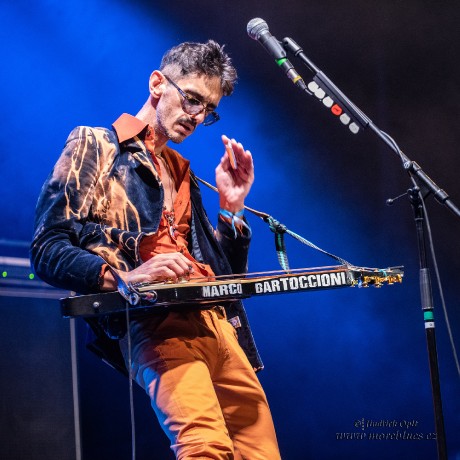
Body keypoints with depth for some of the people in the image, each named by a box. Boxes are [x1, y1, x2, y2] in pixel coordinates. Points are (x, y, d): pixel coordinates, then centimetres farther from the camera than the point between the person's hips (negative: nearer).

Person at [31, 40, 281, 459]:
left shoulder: (182, 173, 28)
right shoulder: (95, 146, 8)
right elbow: (47, 250, -4)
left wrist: (232, 205, 12)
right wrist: (122, 276, -20)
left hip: (218, 322, 8)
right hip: (151, 322, -7)